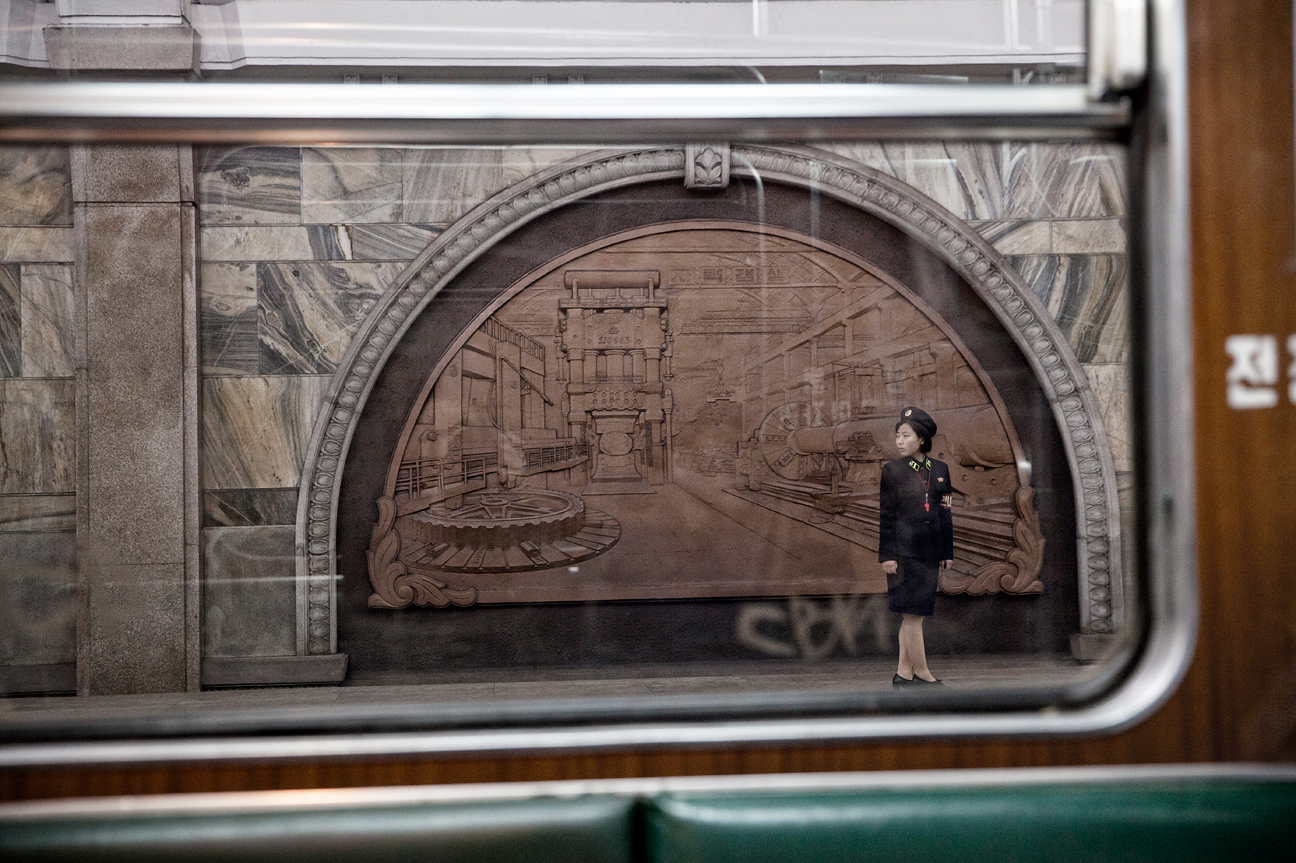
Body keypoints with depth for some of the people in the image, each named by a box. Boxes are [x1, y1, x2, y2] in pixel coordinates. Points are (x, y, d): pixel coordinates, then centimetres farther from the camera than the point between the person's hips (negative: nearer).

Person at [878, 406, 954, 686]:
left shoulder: (939, 470, 9)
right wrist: (886, 555, -9)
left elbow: (945, 513, 12)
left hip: (930, 552, 4)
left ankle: (903, 672, 15)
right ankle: (922, 673, 5)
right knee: (913, 613, -3)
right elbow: (885, 515, -3)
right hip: (904, 551, -4)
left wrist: (947, 552, 9)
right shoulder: (892, 470, -2)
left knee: (915, 613, 8)